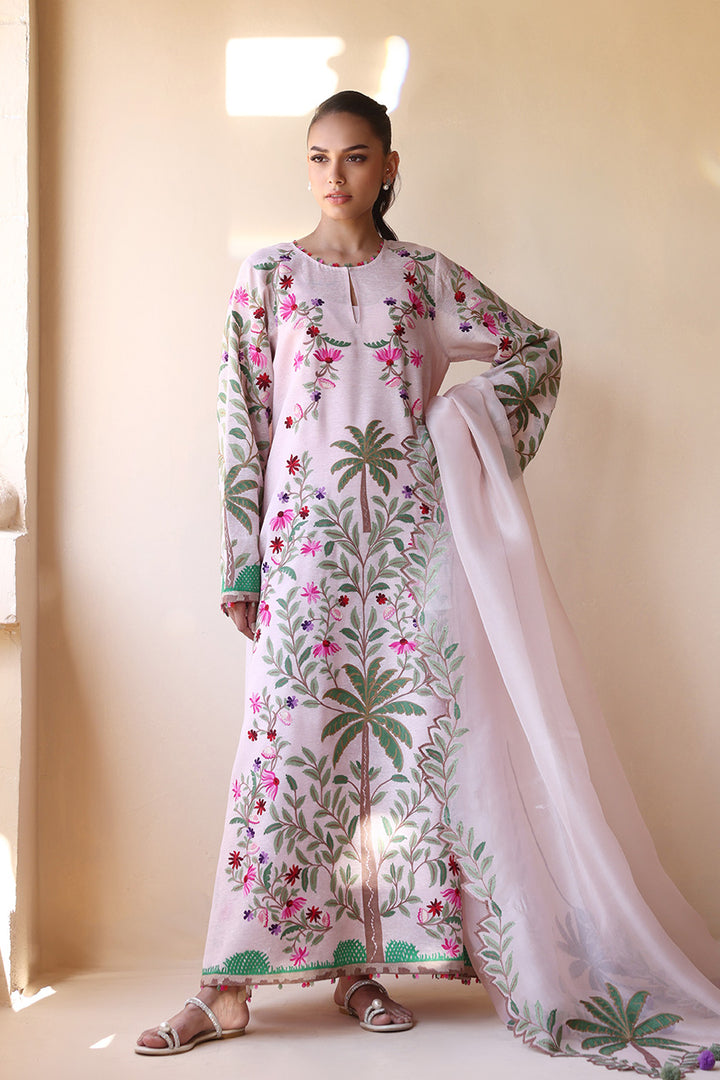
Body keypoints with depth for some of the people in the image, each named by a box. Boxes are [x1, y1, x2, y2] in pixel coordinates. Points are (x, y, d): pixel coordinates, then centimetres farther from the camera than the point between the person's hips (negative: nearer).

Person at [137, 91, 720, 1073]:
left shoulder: (426, 276, 8)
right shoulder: (267, 278, 6)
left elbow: (538, 348, 17)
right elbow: (242, 421, 3)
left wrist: (472, 419, 2)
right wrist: (242, 561, -2)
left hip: (410, 536, 1)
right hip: (304, 538, -1)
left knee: (406, 734, 1)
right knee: (289, 739, -4)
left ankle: (364, 962, 14)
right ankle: (232, 986, 3)